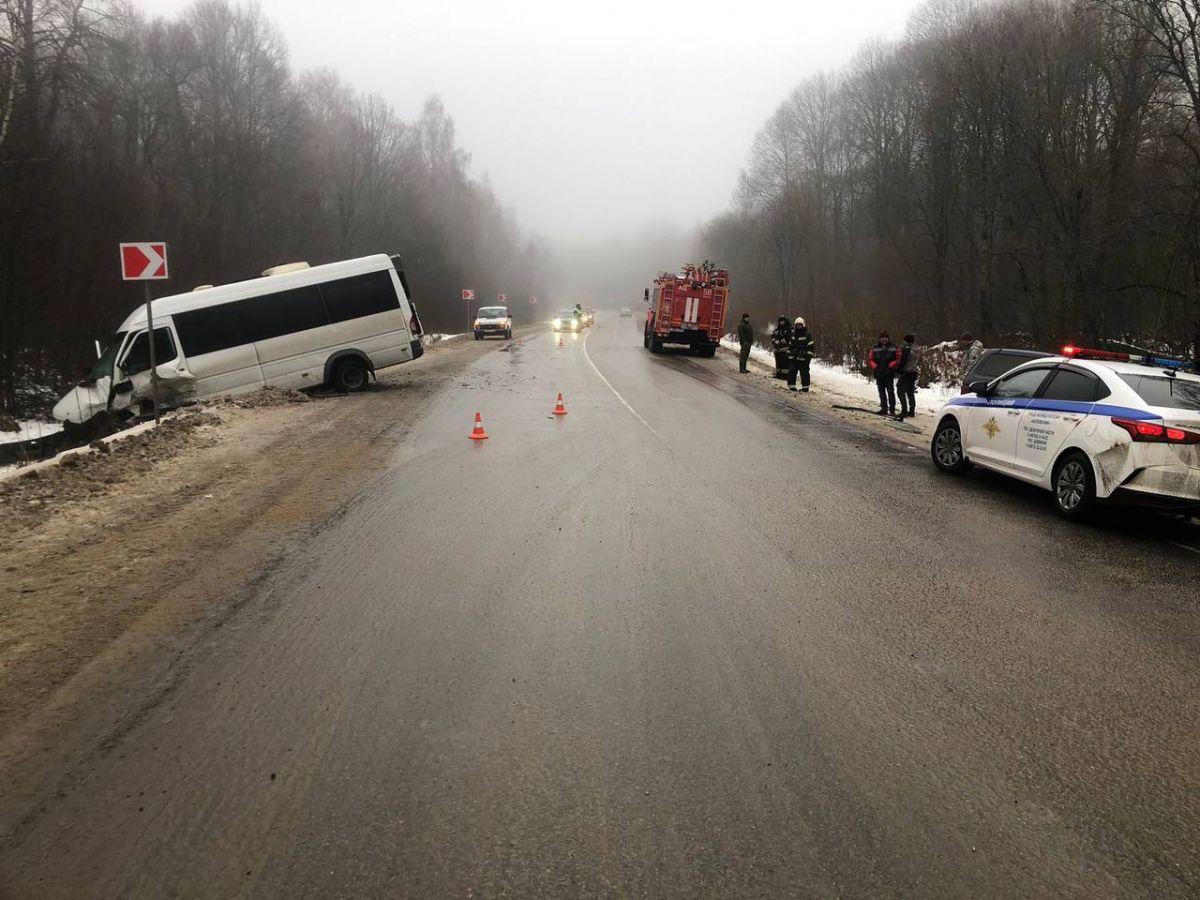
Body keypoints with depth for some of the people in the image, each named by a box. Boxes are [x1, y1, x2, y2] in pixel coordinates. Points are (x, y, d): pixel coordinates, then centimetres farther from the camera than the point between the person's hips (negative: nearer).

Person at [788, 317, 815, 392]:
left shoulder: (807, 334, -5)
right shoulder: (793, 334, 13)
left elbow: (811, 346, -7)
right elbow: (791, 345, 22)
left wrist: (809, 356, -12)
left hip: (803, 358, -6)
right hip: (794, 357, 6)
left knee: (804, 373, -2)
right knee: (791, 372, 4)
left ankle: (805, 387, 5)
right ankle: (791, 386, 13)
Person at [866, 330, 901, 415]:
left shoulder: (893, 348, 3)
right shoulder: (875, 348, 7)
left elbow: (898, 359, 2)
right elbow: (870, 359, 8)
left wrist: (891, 366, -10)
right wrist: (875, 367, -7)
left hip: (889, 374, -3)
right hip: (879, 374, 3)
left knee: (890, 391, -7)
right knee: (882, 392, 8)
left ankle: (892, 409, -4)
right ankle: (884, 408, 15)